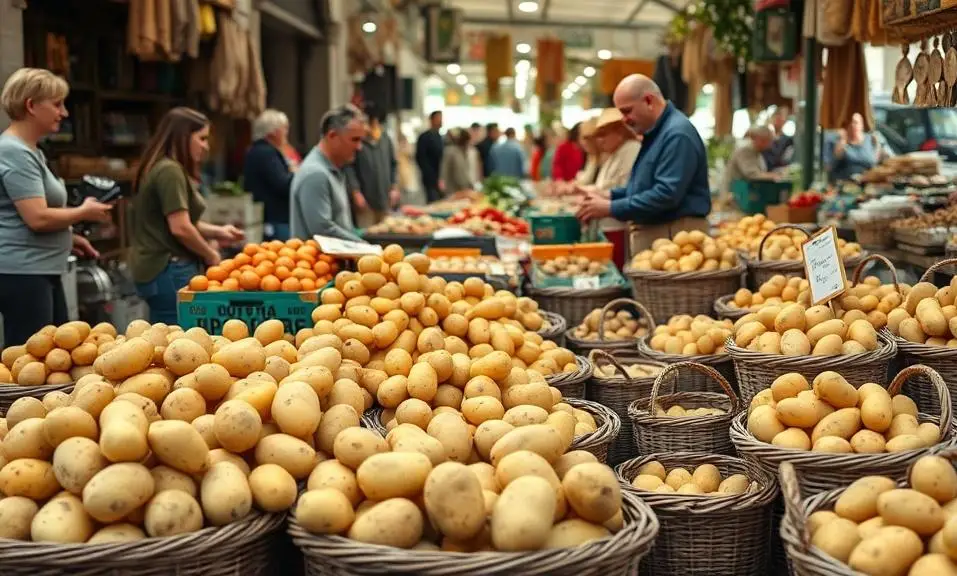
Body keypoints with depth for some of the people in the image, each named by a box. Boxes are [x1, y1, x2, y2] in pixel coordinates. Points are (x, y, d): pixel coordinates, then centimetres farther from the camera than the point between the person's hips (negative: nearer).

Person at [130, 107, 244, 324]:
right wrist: (210, 255, -5)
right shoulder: (170, 171, -14)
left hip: (158, 269, 10)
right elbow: (180, 228, -19)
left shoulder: (164, 168, 17)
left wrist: (217, 232, 12)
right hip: (170, 272, -10)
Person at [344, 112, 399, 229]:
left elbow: (393, 164, 16)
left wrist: (394, 187, 8)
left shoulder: (385, 139, 9)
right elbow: (349, 167, -11)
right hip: (365, 200, -5)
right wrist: (356, 193, -15)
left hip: (384, 199, 5)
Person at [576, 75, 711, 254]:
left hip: (674, 235, -10)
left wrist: (611, 208, -22)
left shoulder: (678, 134, -19)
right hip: (651, 232, 10)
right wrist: (609, 197, 9)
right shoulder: (654, 133, 16)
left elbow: (666, 194, -26)